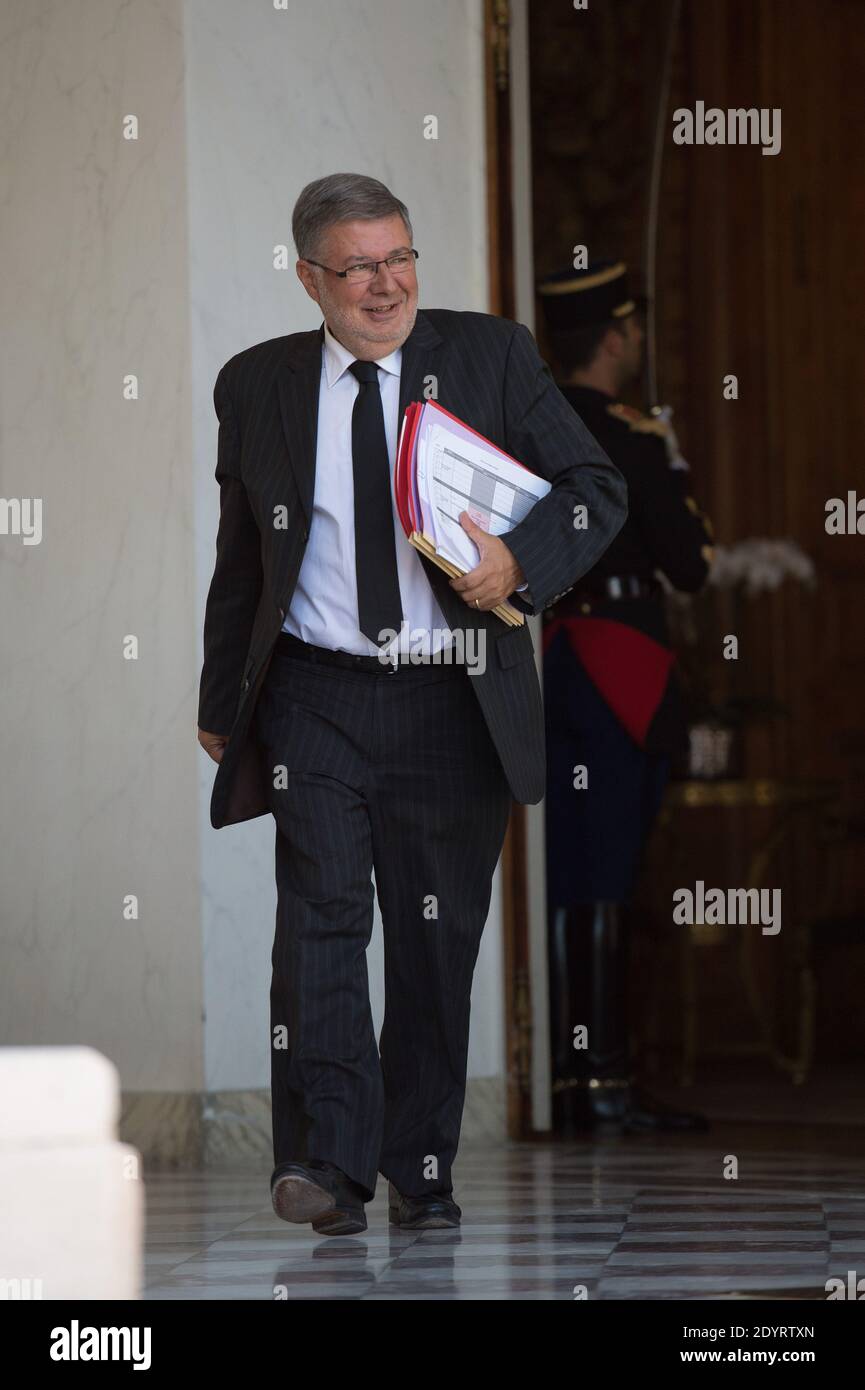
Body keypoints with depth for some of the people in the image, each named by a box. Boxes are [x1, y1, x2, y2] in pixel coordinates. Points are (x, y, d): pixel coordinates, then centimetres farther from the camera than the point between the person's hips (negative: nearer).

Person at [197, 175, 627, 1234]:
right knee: (322, 911, -16)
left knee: (439, 940, 5)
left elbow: (597, 488, 4)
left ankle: (421, 1172, 16)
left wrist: (521, 560, -16)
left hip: (455, 705, 0)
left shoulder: (492, 357, 4)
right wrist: (220, 704, 16)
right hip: (316, 698, 0)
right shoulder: (257, 384, 8)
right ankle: (326, 1165, -20)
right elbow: (239, 560, 16)